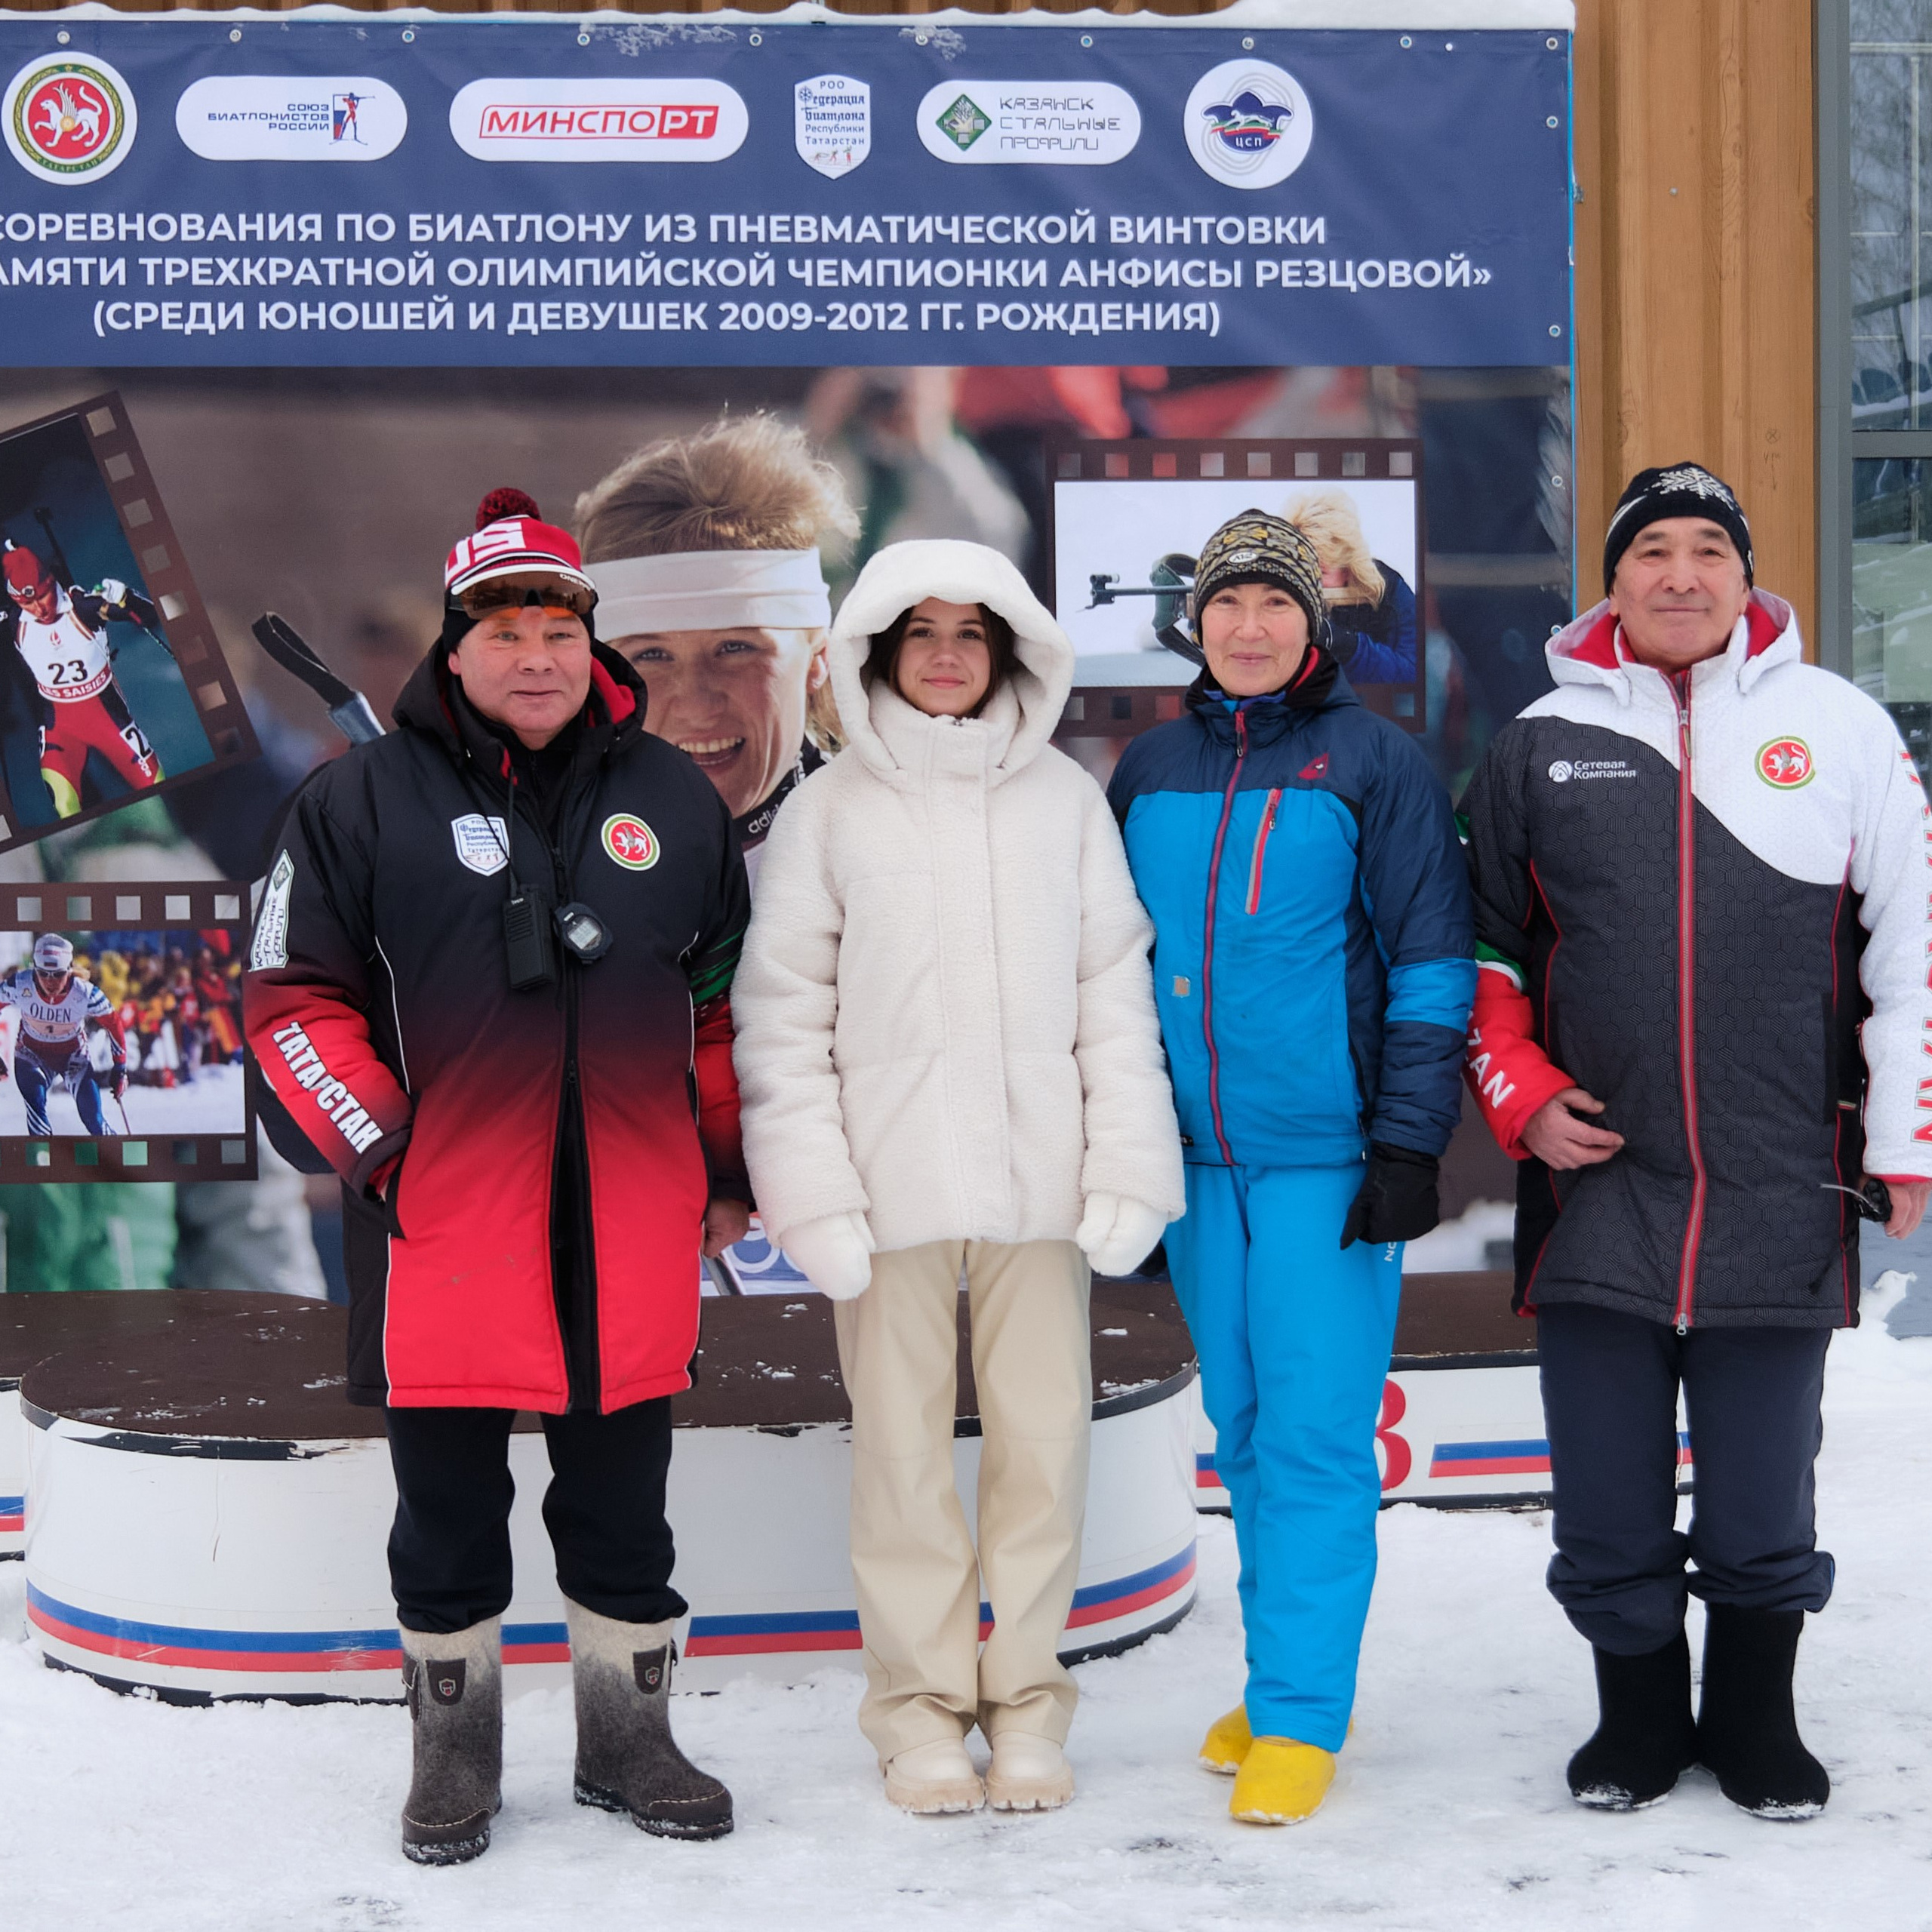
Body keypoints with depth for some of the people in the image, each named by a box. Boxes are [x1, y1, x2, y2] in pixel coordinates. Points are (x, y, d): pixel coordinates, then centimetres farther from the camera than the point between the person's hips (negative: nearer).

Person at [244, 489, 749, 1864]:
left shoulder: (673, 799, 9)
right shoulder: (365, 800, 0)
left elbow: (727, 1000, 16)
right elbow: (292, 995, 1)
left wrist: (730, 1169, 12)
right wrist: (379, 1144, -8)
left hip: (632, 1225, 2)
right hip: (442, 1227, -2)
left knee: (625, 1505, 12)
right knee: (449, 1506, 9)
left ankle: (628, 1740, 27)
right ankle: (456, 1750, 24)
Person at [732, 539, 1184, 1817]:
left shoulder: (1066, 797, 7)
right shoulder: (830, 809, 4)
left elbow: (1116, 991, 7)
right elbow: (783, 1015, 3)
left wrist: (1128, 1169, -1)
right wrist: (812, 1190, -5)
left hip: (1038, 1179, 1)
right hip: (890, 1180, -1)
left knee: (1044, 1444, 4)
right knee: (903, 1450, 3)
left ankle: (1025, 1698, 17)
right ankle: (922, 1706, 16)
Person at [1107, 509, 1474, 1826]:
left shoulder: (1373, 762, -3)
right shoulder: (1151, 771, 10)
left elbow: (1432, 964, -4)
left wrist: (1410, 1146, -10)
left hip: (1328, 1152, -4)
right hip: (1198, 1151, 5)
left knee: (1316, 1432, -6)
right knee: (1246, 1427, 11)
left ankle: (1301, 1713, 0)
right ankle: (1281, 1676, 22)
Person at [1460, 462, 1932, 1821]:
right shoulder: (1540, 743, 7)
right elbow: (1478, 942, 14)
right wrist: (1521, 1095, 1)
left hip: (1780, 1196, -1)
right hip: (1595, 1187, 1)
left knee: (1765, 1501, 9)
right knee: (1610, 1505, 9)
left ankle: (1756, 1721, 28)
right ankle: (1637, 1718, 28)